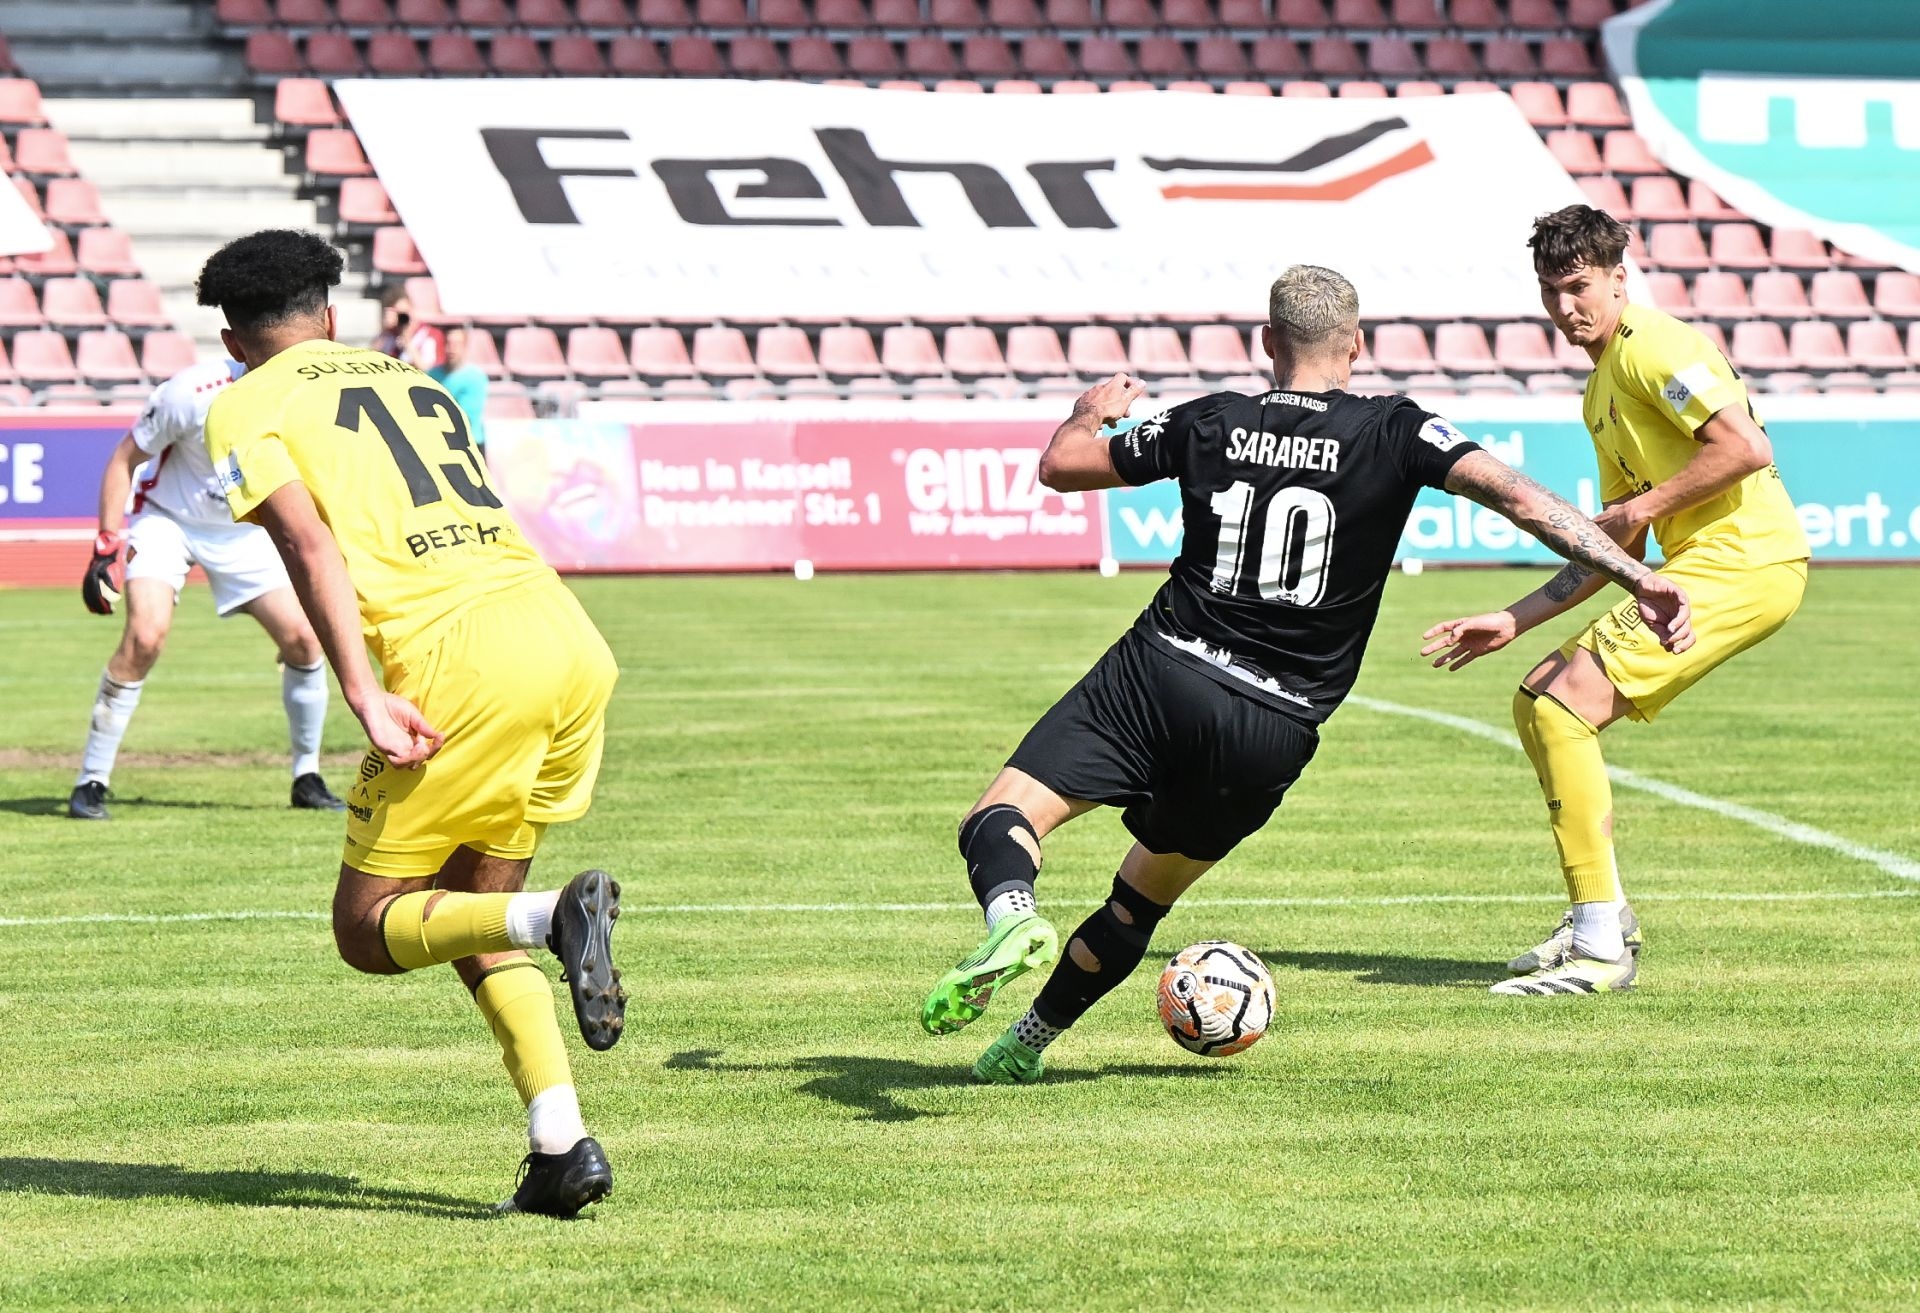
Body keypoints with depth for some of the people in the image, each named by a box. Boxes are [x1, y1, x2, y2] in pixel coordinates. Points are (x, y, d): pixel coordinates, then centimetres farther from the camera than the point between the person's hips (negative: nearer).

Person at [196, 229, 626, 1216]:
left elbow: (312, 547, -6)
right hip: (571, 635, 6)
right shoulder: (411, 378, 28)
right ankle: (561, 1144, 2)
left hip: (457, 656, -6)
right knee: (469, 921, 19)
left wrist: (362, 693, -14)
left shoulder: (247, 410, 9)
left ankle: (560, 913, -23)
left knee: (369, 930, 5)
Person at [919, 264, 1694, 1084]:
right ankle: (1029, 1042, 27)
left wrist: (1092, 410, 42)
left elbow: (1060, 466, 20)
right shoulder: (1395, 433, 3)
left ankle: (1012, 920, -41)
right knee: (1146, 893, 23)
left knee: (997, 822, -8)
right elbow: (1516, 496, -9)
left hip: (1160, 676, -2)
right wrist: (1638, 578, -11)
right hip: (1276, 732, 2)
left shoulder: (1210, 425, 7)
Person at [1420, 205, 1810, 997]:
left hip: (1741, 561, -10)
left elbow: (1746, 448, -21)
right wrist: (1511, 623, 19)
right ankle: (1600, 919, 15)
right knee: (1536, 700, 13)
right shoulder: (1600, 393, 22)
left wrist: (1642, 508, -13)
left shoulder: (1651, 346, -9)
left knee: (1564, 704, -18)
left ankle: (1601, 948, -16)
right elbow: (1614, 554, 24)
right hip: (1697, 567, 10)